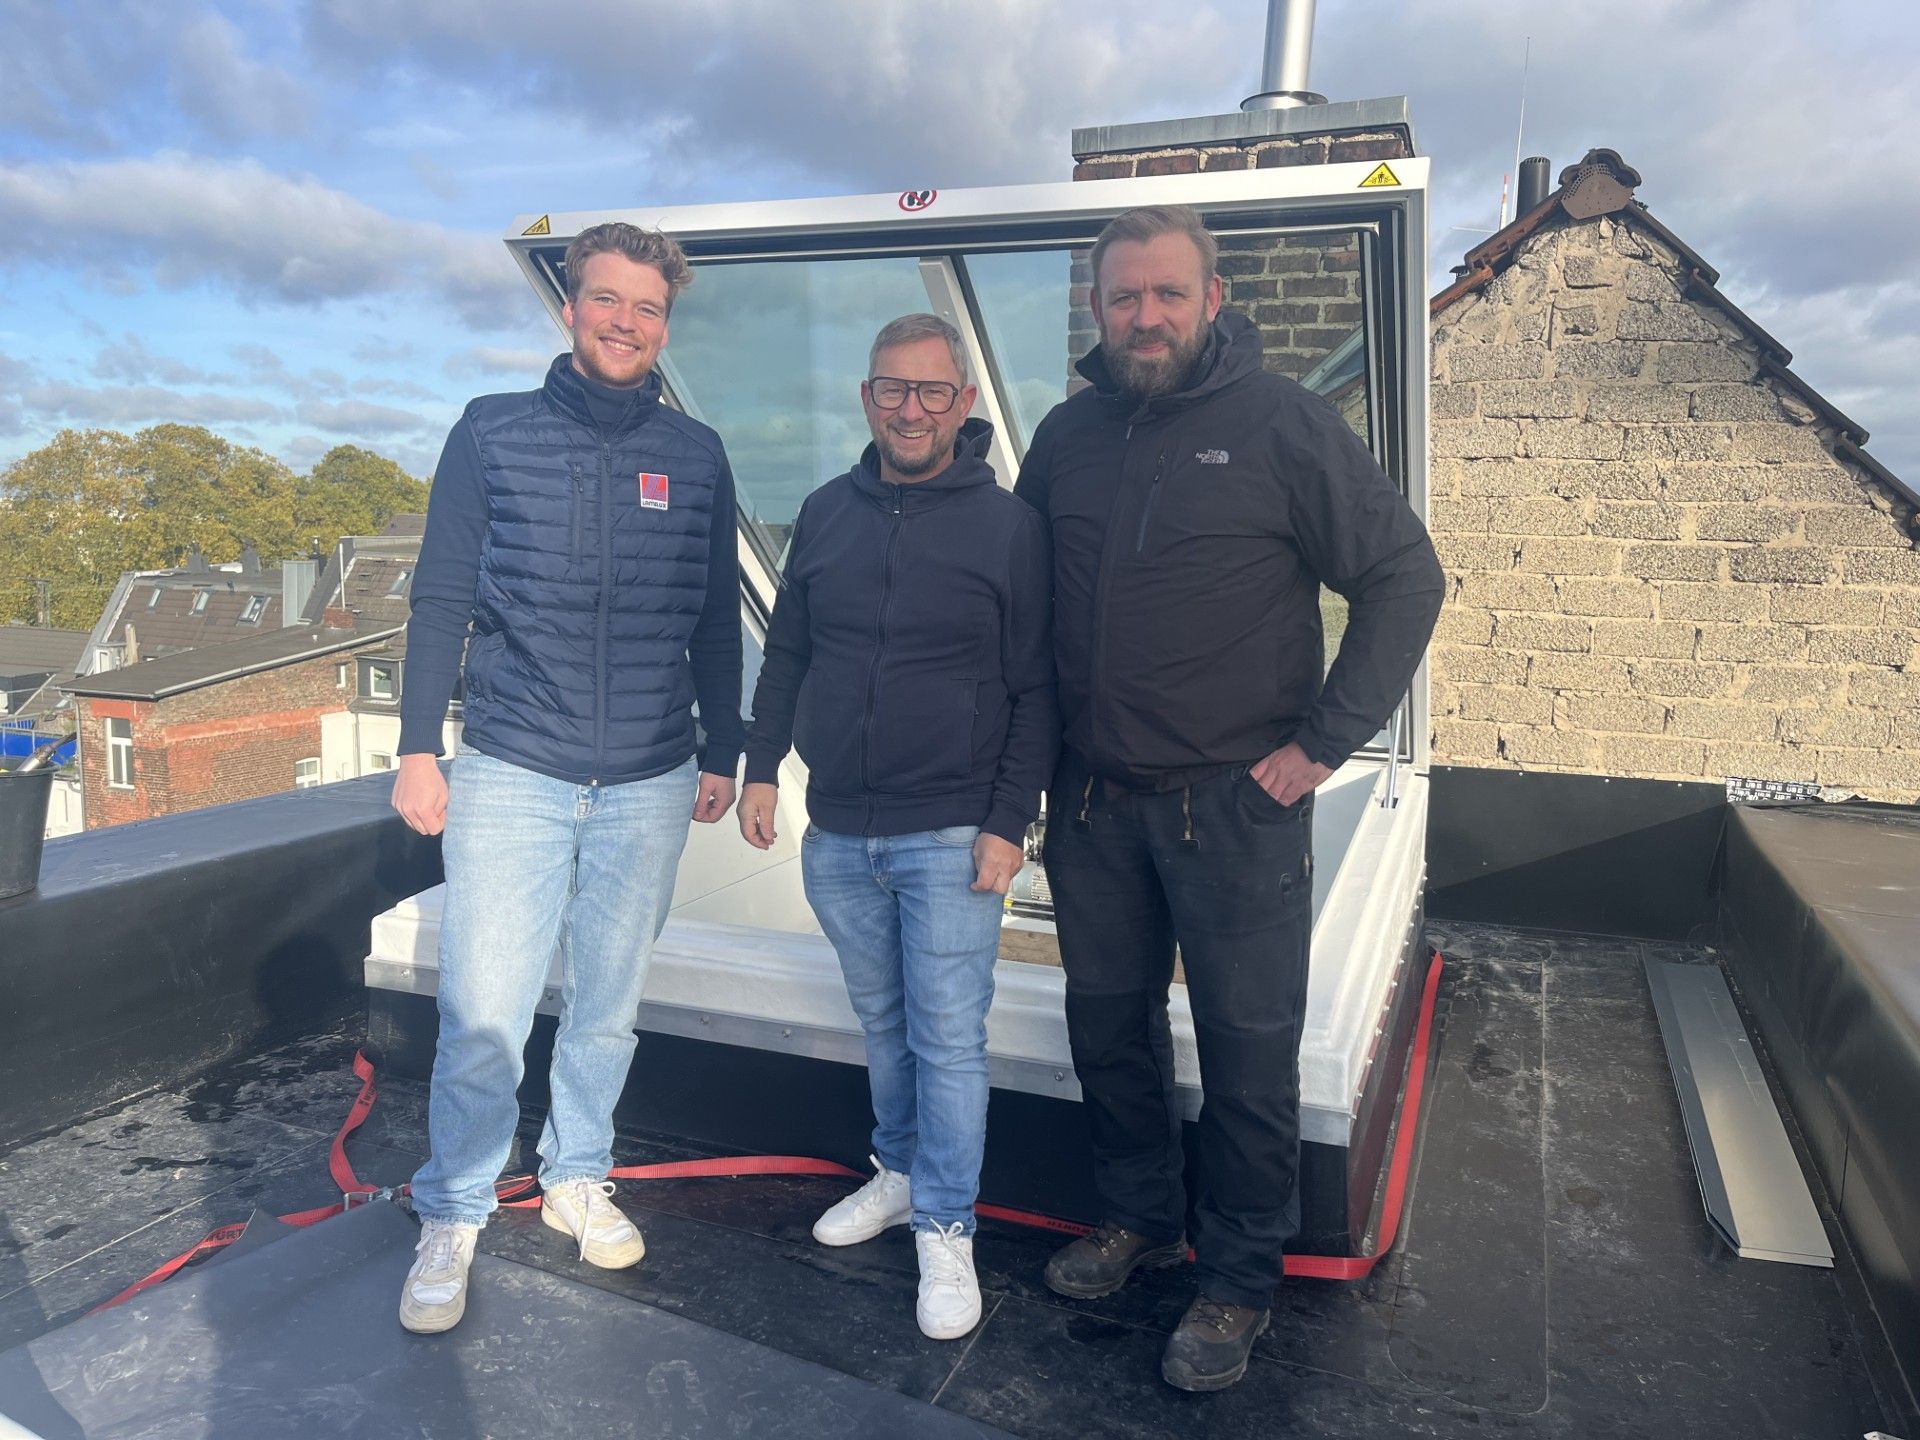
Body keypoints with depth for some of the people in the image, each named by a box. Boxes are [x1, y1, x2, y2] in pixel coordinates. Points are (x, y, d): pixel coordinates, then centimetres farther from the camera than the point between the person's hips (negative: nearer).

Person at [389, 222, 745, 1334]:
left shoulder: (696, 457, 6)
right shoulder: (492, 433, 2)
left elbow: (715, 622, 12)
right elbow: (442, 601, 2)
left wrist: (722, 754, 11)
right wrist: (419, 748, -2)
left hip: (651, 785, 2)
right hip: (512, 774, -2)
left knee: (610, 1008, 13)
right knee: (483, 1015, -2)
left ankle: (578, 1178, 33)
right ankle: (452, 1221, 19)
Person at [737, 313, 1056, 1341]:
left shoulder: (1008, 526, -5)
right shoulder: (826, 513, 7)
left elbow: (1036, 690, -5)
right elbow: (786, 652, 16)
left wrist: (1010, 821, -9)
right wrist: (762, 765, 11)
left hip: (951, 837, -4)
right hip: (837, 833, 4)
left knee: (948, 1036, 1)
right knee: (882, 1021, 18)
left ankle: (945, 1233, 15)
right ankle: (900, 1173, 36)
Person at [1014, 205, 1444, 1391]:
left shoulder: (1281, 422, -8)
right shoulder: (1069, 435, 6)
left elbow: (1406, 575, -7)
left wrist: (1327, 738, -11)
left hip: (1235, 804, -4)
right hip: (1094, 802, 5)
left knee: (1248, 1054, 6)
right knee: (1110, 1027, 17)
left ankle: (1240, 1280, 26)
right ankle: (1141, 1217, 39)